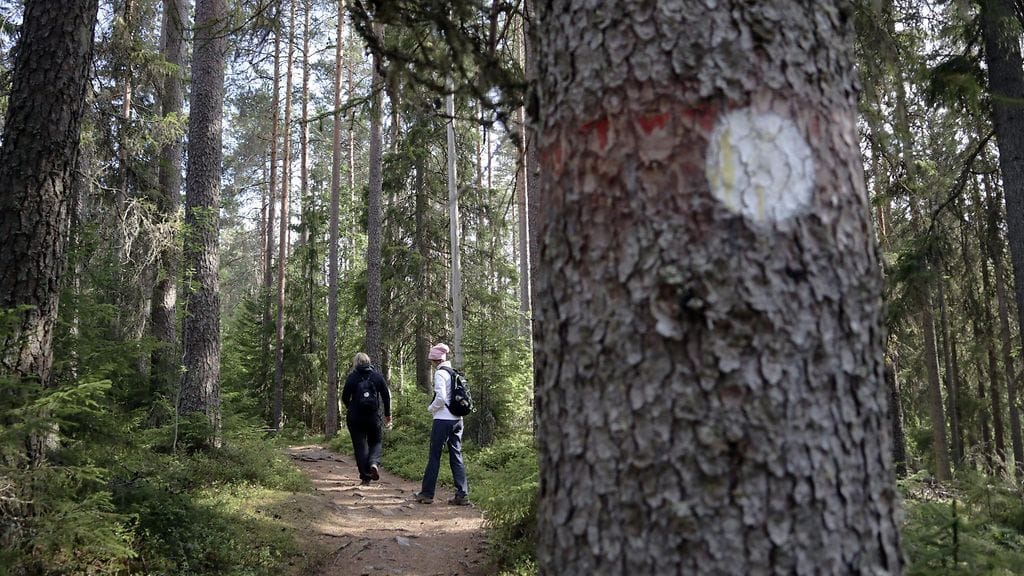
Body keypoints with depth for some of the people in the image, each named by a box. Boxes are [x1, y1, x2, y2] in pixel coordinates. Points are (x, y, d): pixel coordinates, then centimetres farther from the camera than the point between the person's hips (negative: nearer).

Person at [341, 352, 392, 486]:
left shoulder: (352, 377, -4)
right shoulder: (377, 376, 2)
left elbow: (345, 397, -2)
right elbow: (386, 396, 4)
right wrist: (387, 414, 14)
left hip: (355, 417, -1)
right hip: (373, 416, 1)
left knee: (360, 446, 6)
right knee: (375, 441, 17)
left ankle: (365, 477, 5)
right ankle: (374, 463, -12)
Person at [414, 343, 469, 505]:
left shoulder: (440, 373, -11)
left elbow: (441, 398, -20)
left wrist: (431, 408, -1)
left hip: (443, 420, -7)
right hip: (457, 419, 7)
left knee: (434, 456, 3)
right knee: (457, 456, 8)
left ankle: (427, 493, 11)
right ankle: (462, 495, 5)